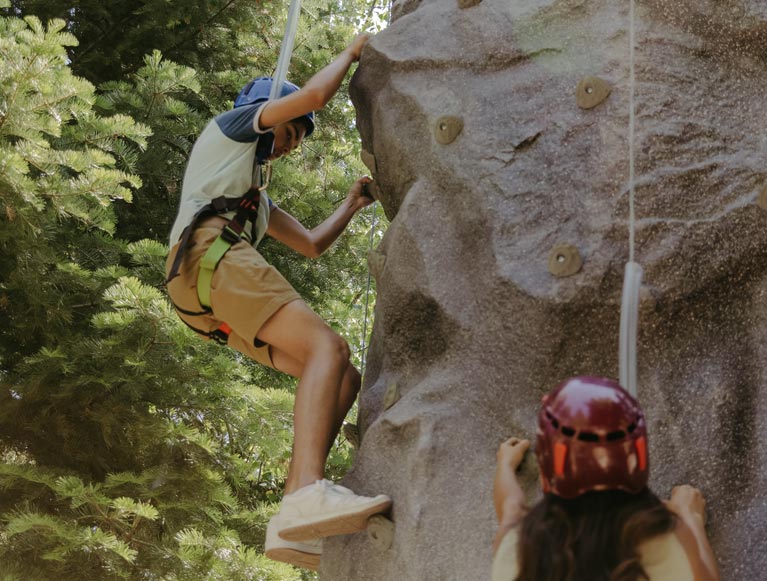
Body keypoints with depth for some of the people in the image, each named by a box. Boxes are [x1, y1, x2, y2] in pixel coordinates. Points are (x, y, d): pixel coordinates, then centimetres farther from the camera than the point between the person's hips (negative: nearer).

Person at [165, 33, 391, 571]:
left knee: (344, 379, -1)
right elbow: (313, 95, 7)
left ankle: (297, 523, -20)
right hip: (214, 253, -9)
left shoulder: (255, 193, 43)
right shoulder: (231, 125, 21)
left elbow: (312, 244, 41)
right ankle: (308, 493, -52)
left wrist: (352, 205, 38)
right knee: (328, 349, -27)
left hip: (203, 293, 9)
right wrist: (352, 52, 22)